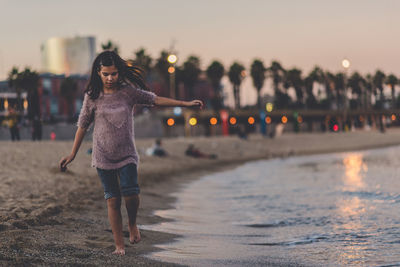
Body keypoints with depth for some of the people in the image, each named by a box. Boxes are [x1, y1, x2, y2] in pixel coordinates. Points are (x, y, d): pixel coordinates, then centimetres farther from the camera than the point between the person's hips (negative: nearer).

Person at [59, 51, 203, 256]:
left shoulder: (128, 91, 0)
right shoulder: (92, 96, -1)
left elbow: (154, 100, 2)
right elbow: (83, 125, 5)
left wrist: (185, 104, -3)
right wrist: (72, 154, 6)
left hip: (126, 154, 0)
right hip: (103, 155, 0)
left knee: (131, 194, -15)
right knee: (112, 199, 0)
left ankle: (132, 223, 18)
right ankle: (119, 245, 8)